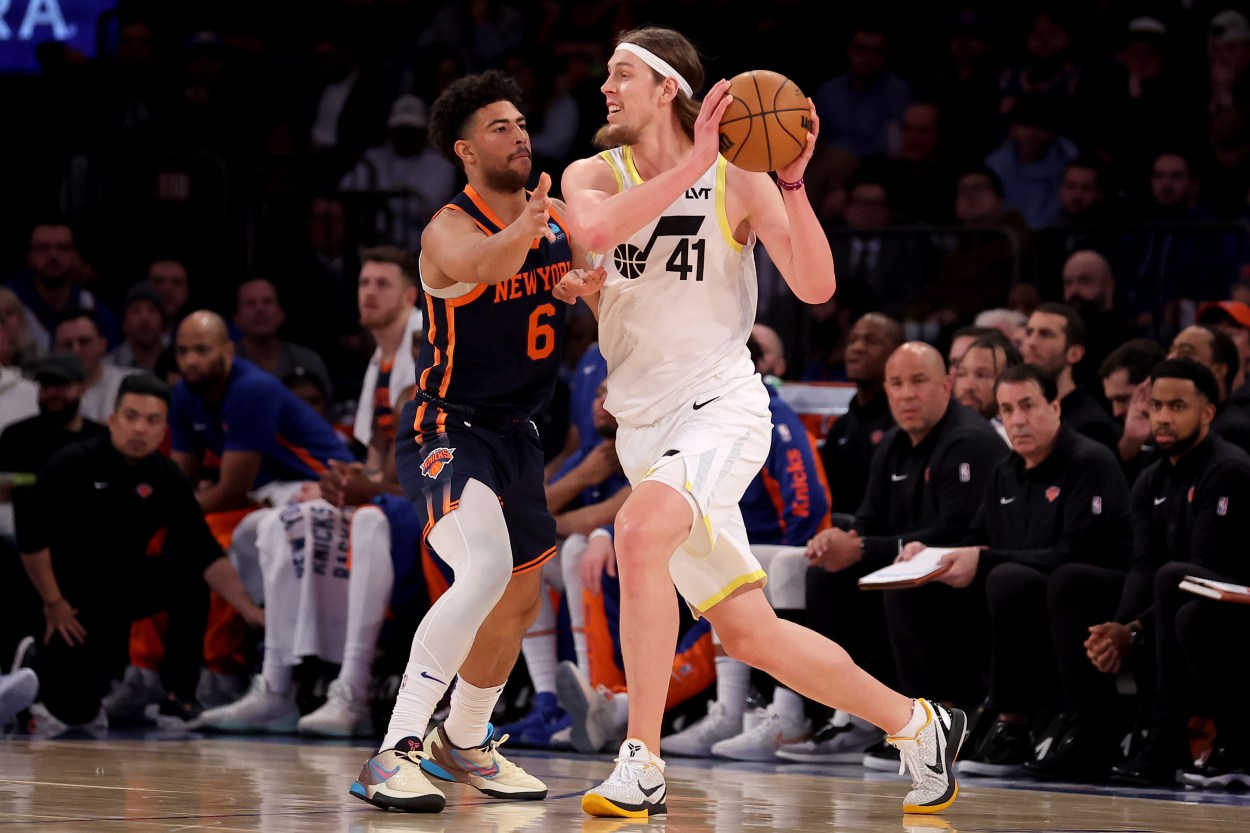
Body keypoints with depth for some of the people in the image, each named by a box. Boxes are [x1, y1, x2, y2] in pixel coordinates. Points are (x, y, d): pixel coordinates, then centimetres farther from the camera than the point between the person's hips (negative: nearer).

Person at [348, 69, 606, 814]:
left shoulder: (556, 219, 2)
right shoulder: (449, 231, -20)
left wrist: (591, 281, -18)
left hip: (515, 436, 8)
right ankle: (393, 755, -31)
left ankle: (462, 742, 44)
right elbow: (479, 265, -43)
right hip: (447, 430, -8)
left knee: (521, 599, 20)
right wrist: (525, 229, -67)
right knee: (486, 571, -31)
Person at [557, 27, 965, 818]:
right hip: (646, 424, 5)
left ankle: (642, 764, -31)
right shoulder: (594, 175, 5)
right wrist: (693, 163, -23)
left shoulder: (737, 180, -3)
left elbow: (816, 286, -10)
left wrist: (792, 183, -20)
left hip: (721, 405, -5)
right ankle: (917, 724, 24)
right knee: (749, 632, 6)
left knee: (639, 532, -34)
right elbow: (597, 228, -20)